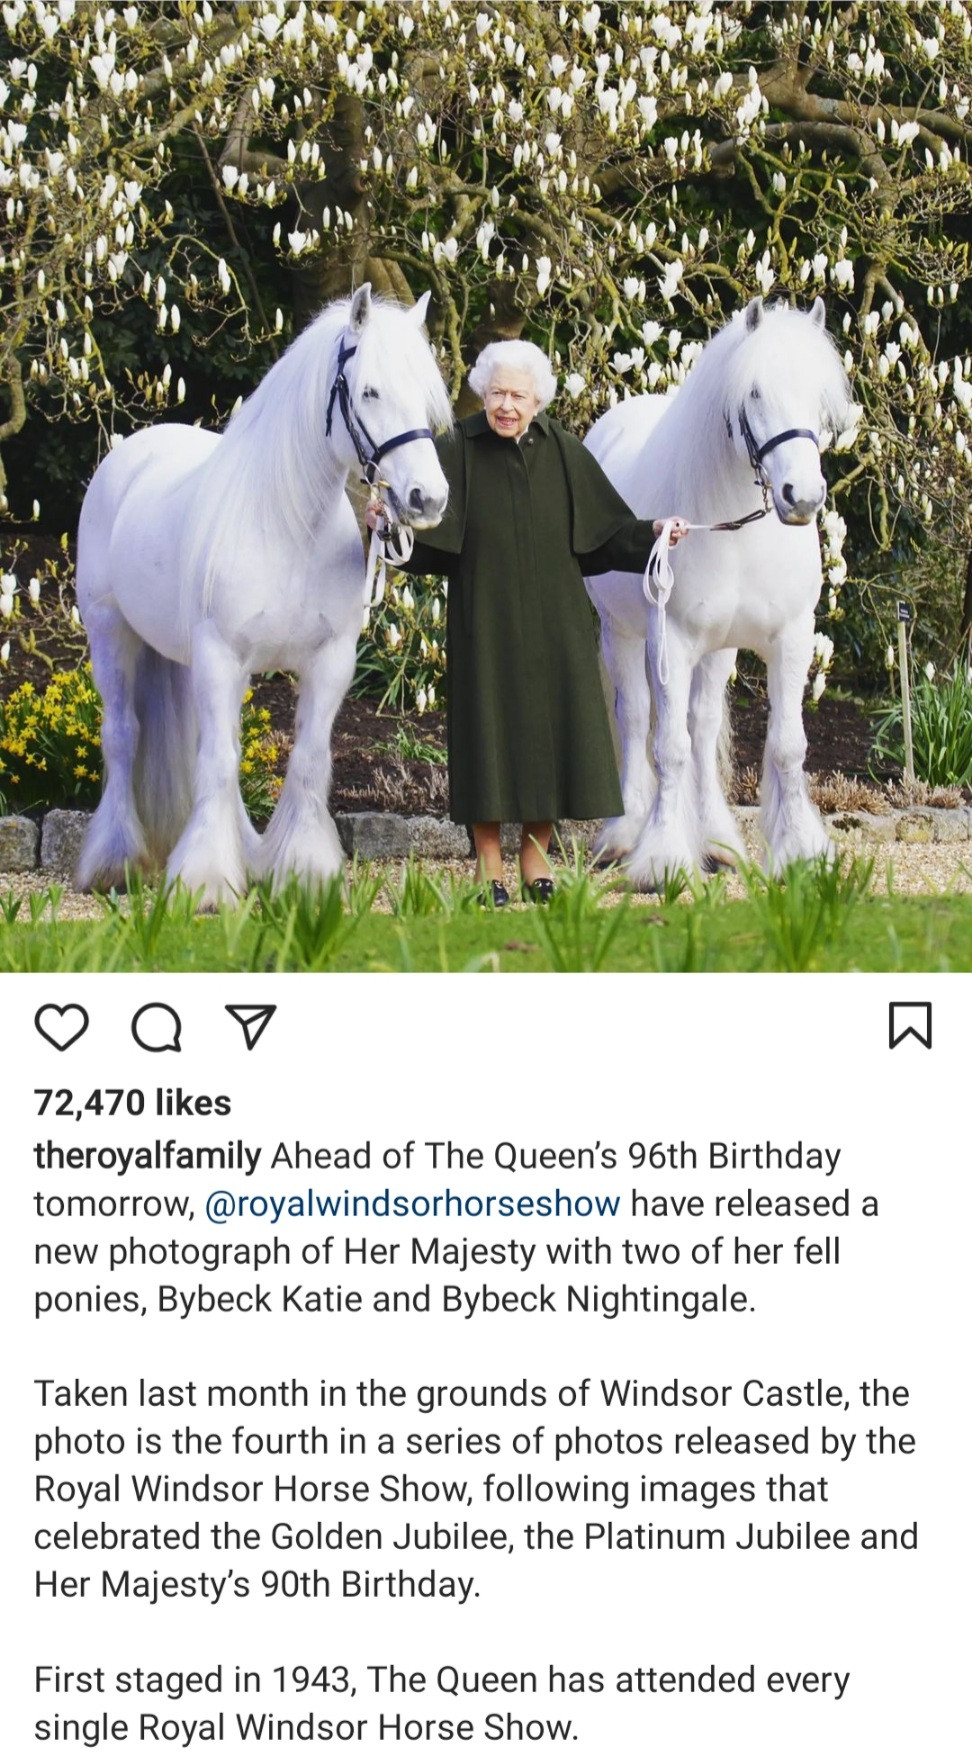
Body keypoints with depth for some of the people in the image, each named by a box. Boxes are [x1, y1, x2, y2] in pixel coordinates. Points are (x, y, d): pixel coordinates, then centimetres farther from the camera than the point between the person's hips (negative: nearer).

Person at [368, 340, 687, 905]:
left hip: (554, 621, 2)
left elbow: (605, 530, 6)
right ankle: (488, 864, 8)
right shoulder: (458, 451, -3)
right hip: (486, 620, -2)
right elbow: (427, 536, -11)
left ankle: (536, 856, 16)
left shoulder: (563, 451, 4)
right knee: (490, 726, -1)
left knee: (551, 724, 4)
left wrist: (651, 532, -9)